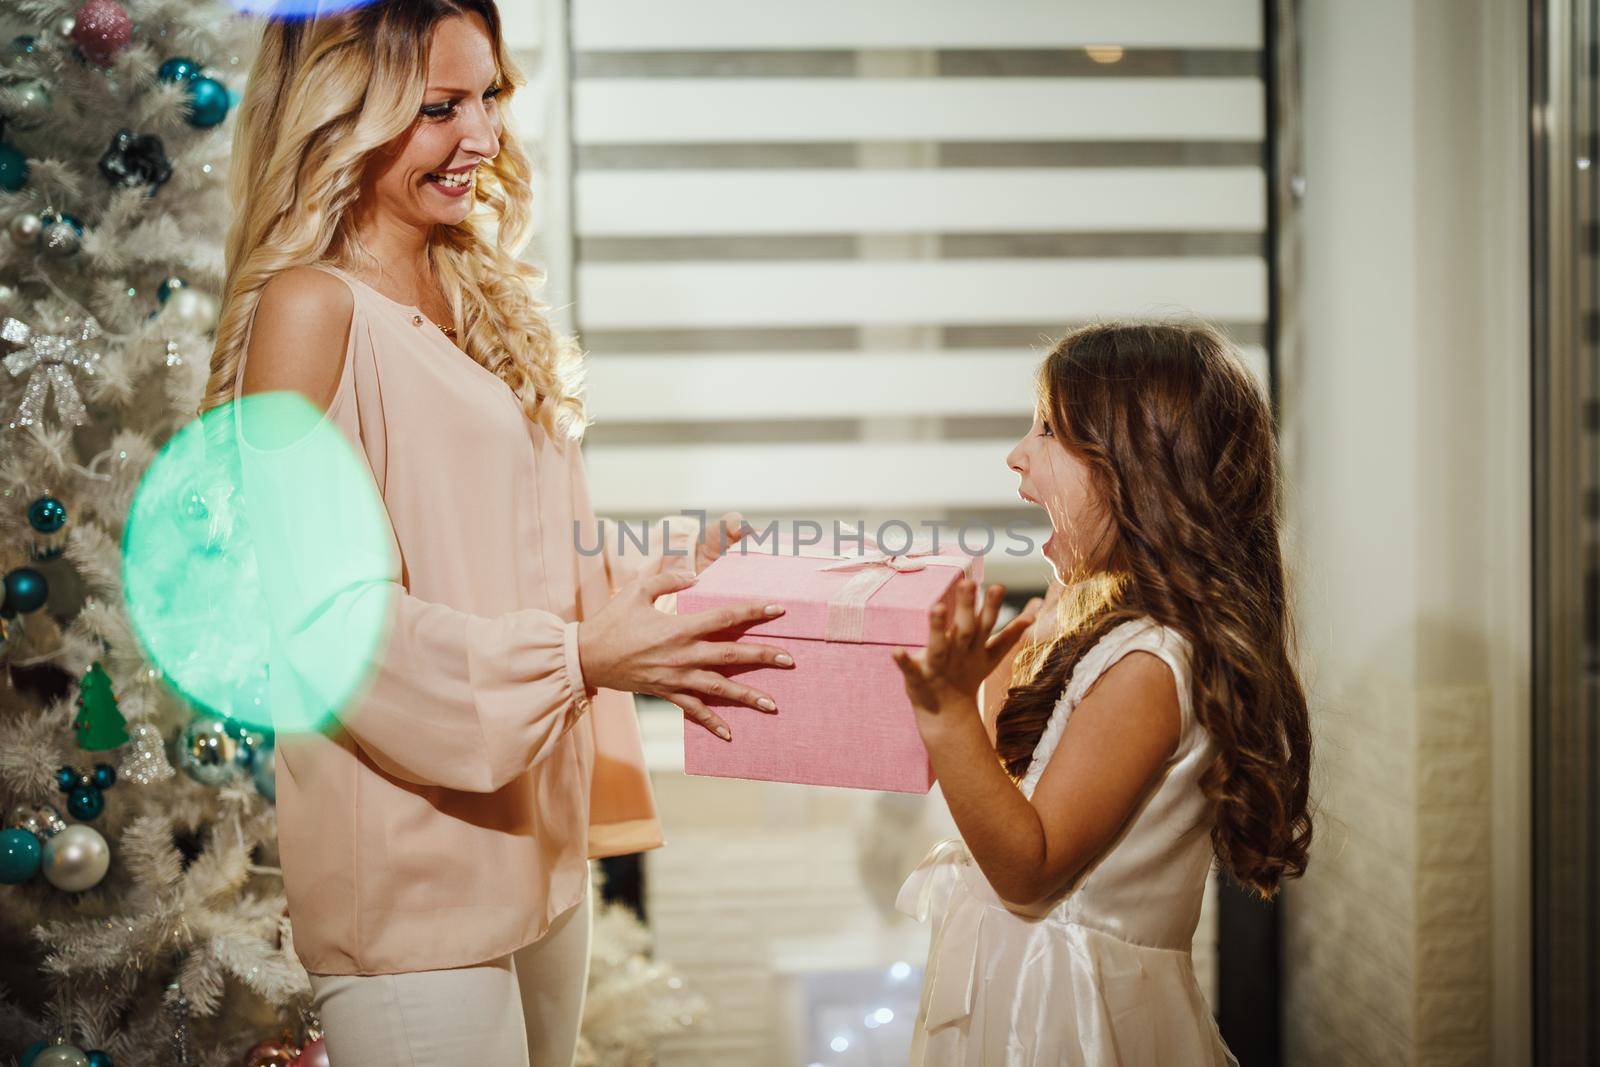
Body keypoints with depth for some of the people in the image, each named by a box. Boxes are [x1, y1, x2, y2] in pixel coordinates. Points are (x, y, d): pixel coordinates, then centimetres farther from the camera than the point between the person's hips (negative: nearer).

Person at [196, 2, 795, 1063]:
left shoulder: (482, 298, 12)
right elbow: (323, 616, -18)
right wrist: (578, 658, -23)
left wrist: (657, 578, 0)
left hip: (540, 842, 8)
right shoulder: (312, 306, -13)